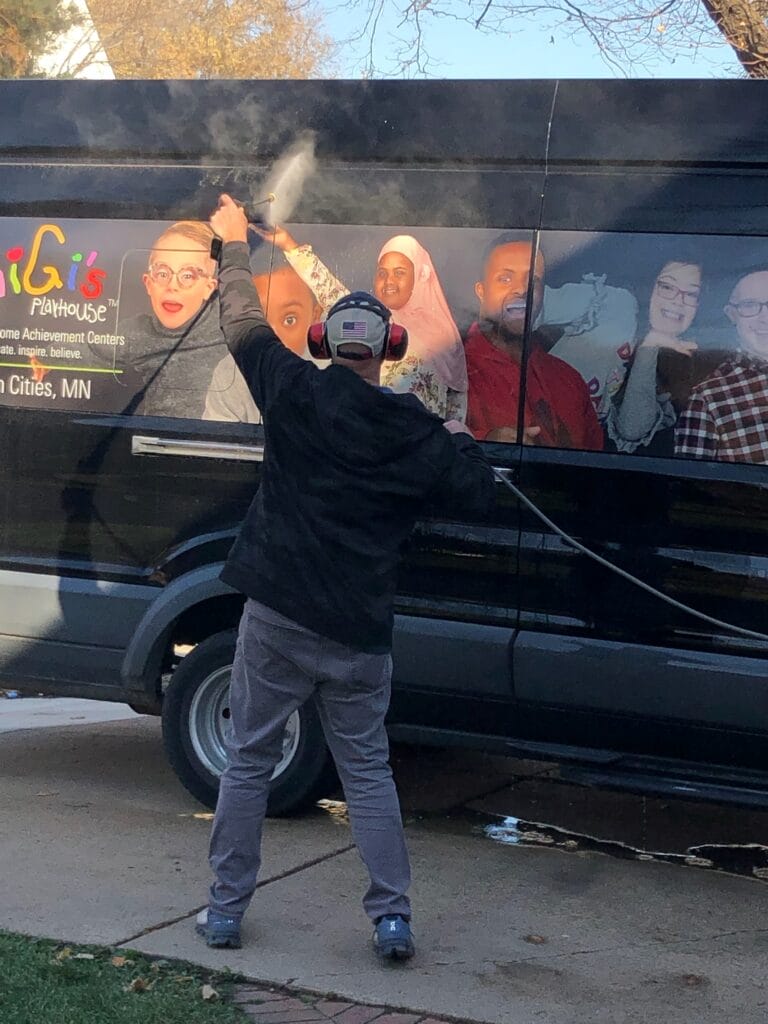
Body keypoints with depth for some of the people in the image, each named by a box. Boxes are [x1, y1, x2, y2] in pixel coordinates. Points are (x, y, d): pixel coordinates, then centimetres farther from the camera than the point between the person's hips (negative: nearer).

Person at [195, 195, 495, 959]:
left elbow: (244, 323, 8)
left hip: (277, 621, -1)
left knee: (248, 761, 10)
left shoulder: (296, 392, -5)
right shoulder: (418, 431, -1)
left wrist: (233, 243, 22)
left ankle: (226, 909, 16)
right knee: (367, 772, 11)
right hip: (358, 636, 1)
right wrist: (459, 440, 24)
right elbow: (476, 492, 5)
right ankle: (391, 916, 9)